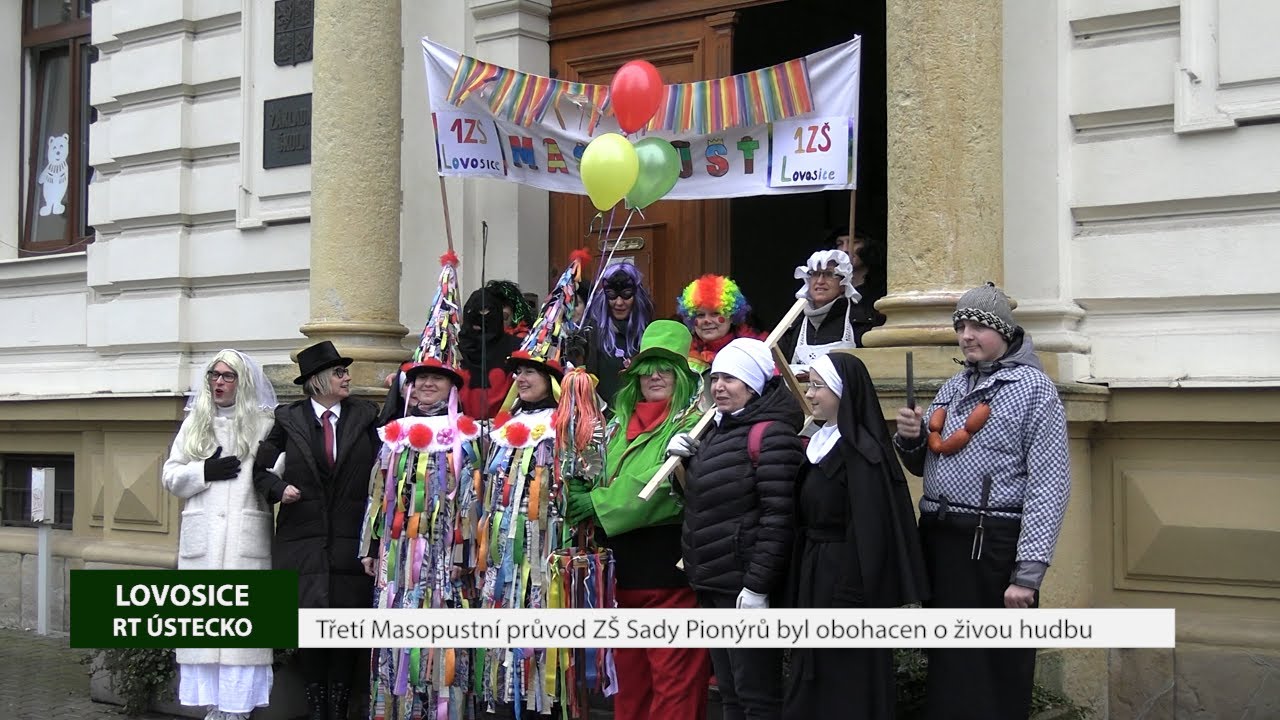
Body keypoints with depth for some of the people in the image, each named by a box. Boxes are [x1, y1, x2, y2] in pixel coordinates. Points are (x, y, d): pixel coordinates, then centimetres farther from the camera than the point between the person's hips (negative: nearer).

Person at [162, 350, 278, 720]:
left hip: (247, 534, -3)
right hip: (203, 536, 3)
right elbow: (170, 476, 13)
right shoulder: (194, 423, 16)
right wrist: (206, 472, -4)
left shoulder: (264, 425, 6)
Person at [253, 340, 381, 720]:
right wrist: (279, 489, -6)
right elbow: (260, 467, 10)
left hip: (351, 542, 0)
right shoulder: (289, 419, 5)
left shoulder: (365, 416, 7)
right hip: (303, 541, 0)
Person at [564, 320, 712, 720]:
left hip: (671, 570, -7)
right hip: (625, 568, 7)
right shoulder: (622, 421, 17)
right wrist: (580, 491, -3)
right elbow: (602, 477, 20)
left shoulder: (693, 421, -5)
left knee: (675, 680, -3)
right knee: (629, 674, 14)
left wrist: (598, 504, -13)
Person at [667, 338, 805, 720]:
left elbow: (778, 516, -20)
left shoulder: (771, 433, -13)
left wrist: (758, 585, -22)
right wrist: (686, 459, 5)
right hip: (711, 583, 9)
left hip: (745, 585, -9)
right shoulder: (718, 430, 14)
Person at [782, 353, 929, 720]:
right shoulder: (824, 443, 11)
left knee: (846, 687, 1)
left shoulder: (860, 452, -18)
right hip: (817, 577, 9)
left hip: (846, 579, -9)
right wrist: (803, 581, 13)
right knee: (814, 682, 15)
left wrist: (851, 602, -22)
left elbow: (868, 534, -21)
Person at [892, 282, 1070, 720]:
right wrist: (911, 438, 0)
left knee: (992, 678, 1)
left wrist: (1028, 572, -19)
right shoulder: (953, 388, 15)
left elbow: (1049, 485, -13)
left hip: (992, 545, -6)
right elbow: (925, 465, 24)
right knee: (946, 670, 14)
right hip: (938, 540, 6)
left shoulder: (1033, 387, -6)